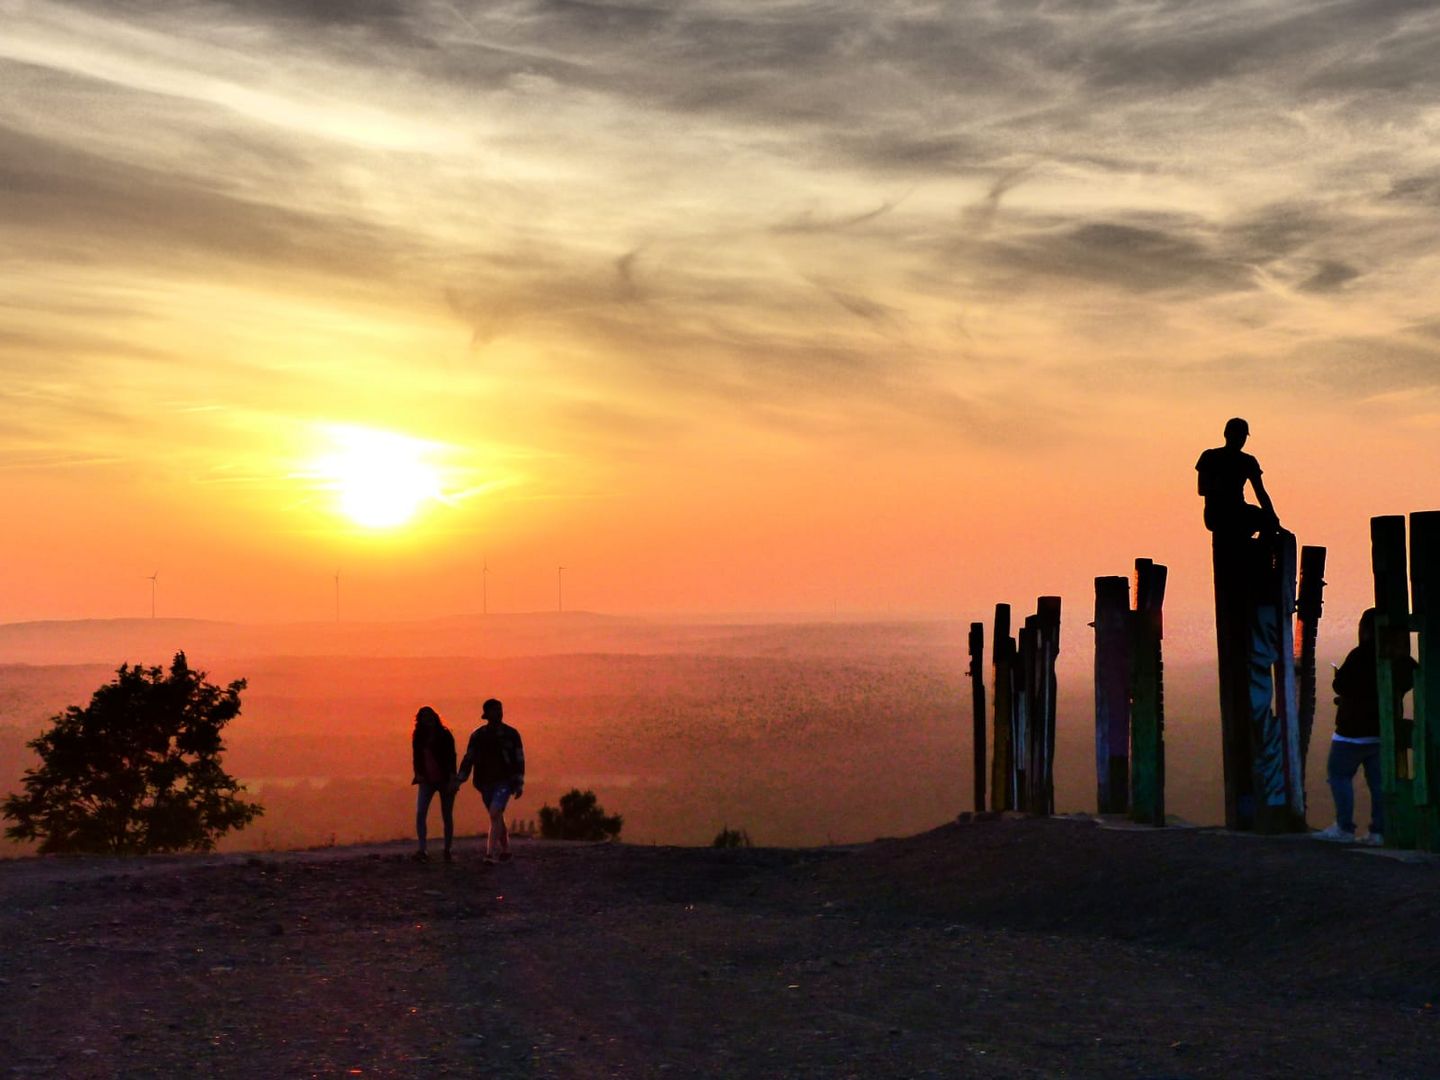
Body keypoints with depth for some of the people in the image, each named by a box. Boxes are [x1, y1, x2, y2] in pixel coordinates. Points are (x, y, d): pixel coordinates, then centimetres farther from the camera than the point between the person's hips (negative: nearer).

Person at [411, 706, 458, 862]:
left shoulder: (444, 735, -6)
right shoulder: (418, 737, 5)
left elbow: (451, 758, -9)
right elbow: (416, 757, 14)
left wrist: (452, 780, -17)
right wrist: (418, 774, -1)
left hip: (444, 780, -3)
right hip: (426, 781, 3)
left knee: (447, 816, 3)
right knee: (420, 813, -14)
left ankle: (447, 851, 14)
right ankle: (422, 850, -16)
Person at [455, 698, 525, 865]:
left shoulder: (511, 734, -2)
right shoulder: (477, 735, 5)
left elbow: (519, 760, -1)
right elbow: (468, 759, 5)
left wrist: (520, 784, -6)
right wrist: (458, 781, -4)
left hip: (504, 782, -4)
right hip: (486, 783, 4)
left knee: (495, 814, -20)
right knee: (497, 818, 12)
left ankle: (491, 853, -23)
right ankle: (505, 851, 26)